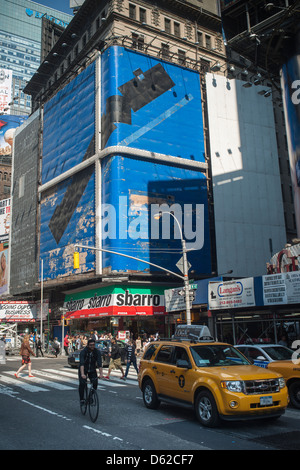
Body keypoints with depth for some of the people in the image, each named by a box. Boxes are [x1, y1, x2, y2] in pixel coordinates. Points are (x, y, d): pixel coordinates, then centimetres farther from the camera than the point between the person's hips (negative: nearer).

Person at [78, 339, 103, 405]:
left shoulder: (97, 352, -17)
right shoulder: (83, 352, -24)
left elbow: (99, 363, -24)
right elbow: (82, 363, -36)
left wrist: (101, 373, -38)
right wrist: (82, 374, -49)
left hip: (92, 370, 2)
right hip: (83, 369, -2)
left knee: (95, 383, -14)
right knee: (82, 383, -20)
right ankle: (82, 399, -5)